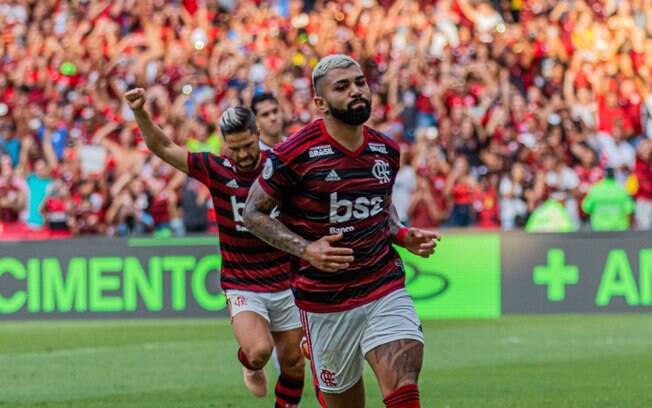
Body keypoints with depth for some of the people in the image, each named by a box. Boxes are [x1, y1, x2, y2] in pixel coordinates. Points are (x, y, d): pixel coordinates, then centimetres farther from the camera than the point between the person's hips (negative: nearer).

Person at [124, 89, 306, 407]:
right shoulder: (216, 169, -7)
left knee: (293, 364, 7)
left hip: (284, 285, 2)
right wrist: (140, 112, -23)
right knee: (259, 350, -25)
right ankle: (250, 365, 11)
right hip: (241, 286, -2)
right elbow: (162, 147, -8)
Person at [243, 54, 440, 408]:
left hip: (385, 288, 3)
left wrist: (403, 236, 2)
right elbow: (253, 213, -5)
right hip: (324, 297, -3)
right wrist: (305, 249, -18)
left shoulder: (386, 150, 5)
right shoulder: (296, 154, -12)